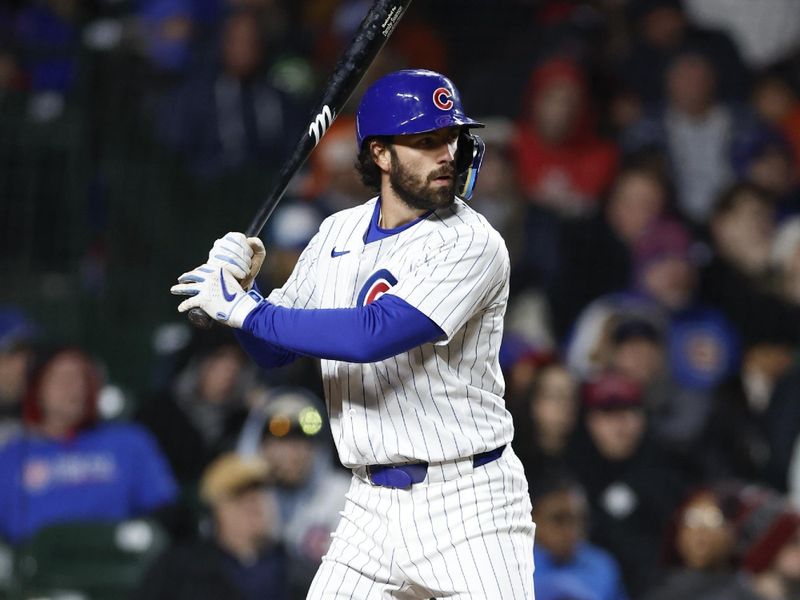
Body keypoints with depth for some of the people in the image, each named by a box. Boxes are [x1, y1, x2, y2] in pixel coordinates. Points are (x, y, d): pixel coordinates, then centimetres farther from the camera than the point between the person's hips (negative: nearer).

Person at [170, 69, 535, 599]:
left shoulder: (473, 246, -14)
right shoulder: (339, 234, 8)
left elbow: (372, 336, -25)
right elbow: (274, 350, 16)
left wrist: (246, 310, -18)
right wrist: (241, 287, -5)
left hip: (469, 505, -5)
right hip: (373, 507, 6)